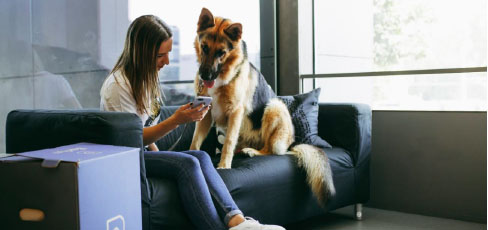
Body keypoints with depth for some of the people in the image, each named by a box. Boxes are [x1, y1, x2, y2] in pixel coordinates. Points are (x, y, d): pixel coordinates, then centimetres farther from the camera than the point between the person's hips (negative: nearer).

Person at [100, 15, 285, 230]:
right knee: (187, 163, -30)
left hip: (145, 151, 8)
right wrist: (176, 120, -23)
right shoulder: (118, 85, -14)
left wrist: (159, 155, 8)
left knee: (201, 157, -20)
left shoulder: (146, 76, 14)